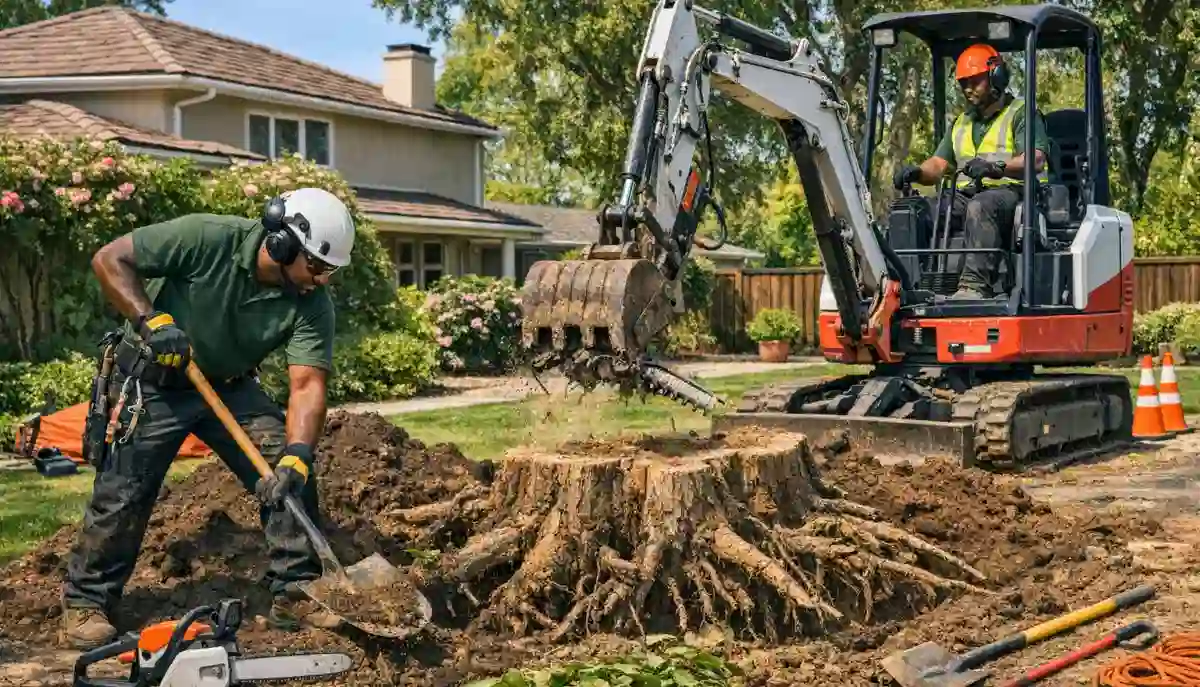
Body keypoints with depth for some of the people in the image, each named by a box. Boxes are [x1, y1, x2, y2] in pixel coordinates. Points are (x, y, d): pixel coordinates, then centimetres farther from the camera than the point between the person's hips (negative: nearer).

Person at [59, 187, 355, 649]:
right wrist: (150, 321, -31)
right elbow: (110, 259, -20)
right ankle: (85, 604, 12)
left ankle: (294, 594, 2)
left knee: (292, 475, -8)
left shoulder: (313, 305, -17)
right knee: (123, 494, -6)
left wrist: (296, 457, -38)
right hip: (151, 381, -4)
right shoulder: (207, 238, -27)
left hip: (230, 386, 4)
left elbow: (307, 386, -23)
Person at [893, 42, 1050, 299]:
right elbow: (938, 165, 19)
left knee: (981, 206, -40)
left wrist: (997, 167, -31)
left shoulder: (1020, 113, 4)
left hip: (1010, 193, -6)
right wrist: (916, 172, -5)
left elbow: (1036, 160, -13)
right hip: (965, 196, 7)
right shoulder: (961, 123, 27)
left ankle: (975, 285, -53)